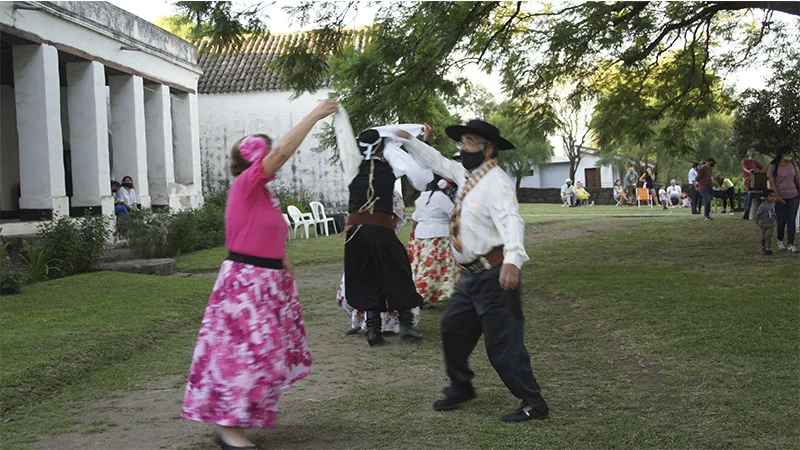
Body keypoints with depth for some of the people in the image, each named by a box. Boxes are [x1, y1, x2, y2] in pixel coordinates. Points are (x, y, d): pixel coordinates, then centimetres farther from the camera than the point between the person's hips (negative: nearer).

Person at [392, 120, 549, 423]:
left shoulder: (495, 181, -18)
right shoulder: (466, 174, 11)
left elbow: (511, 219, -33)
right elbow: (438, 163, 30)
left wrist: (513, 260, -48)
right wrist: (410, 141, 27)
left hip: (494, 275, -10)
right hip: (471, 275, 10)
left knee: (503, 342, -7)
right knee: (453, 328, 20)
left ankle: (533, 403, 5)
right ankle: (461, 387, 39)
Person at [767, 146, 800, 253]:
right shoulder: (773, 167, -8)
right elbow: (772, 183, -10)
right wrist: (777, 196, -15)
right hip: (781, 198, -2)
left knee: (791, 220, -2)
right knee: (781, 220, 6)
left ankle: (790, 244, 1)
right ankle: (780, 241, 30)